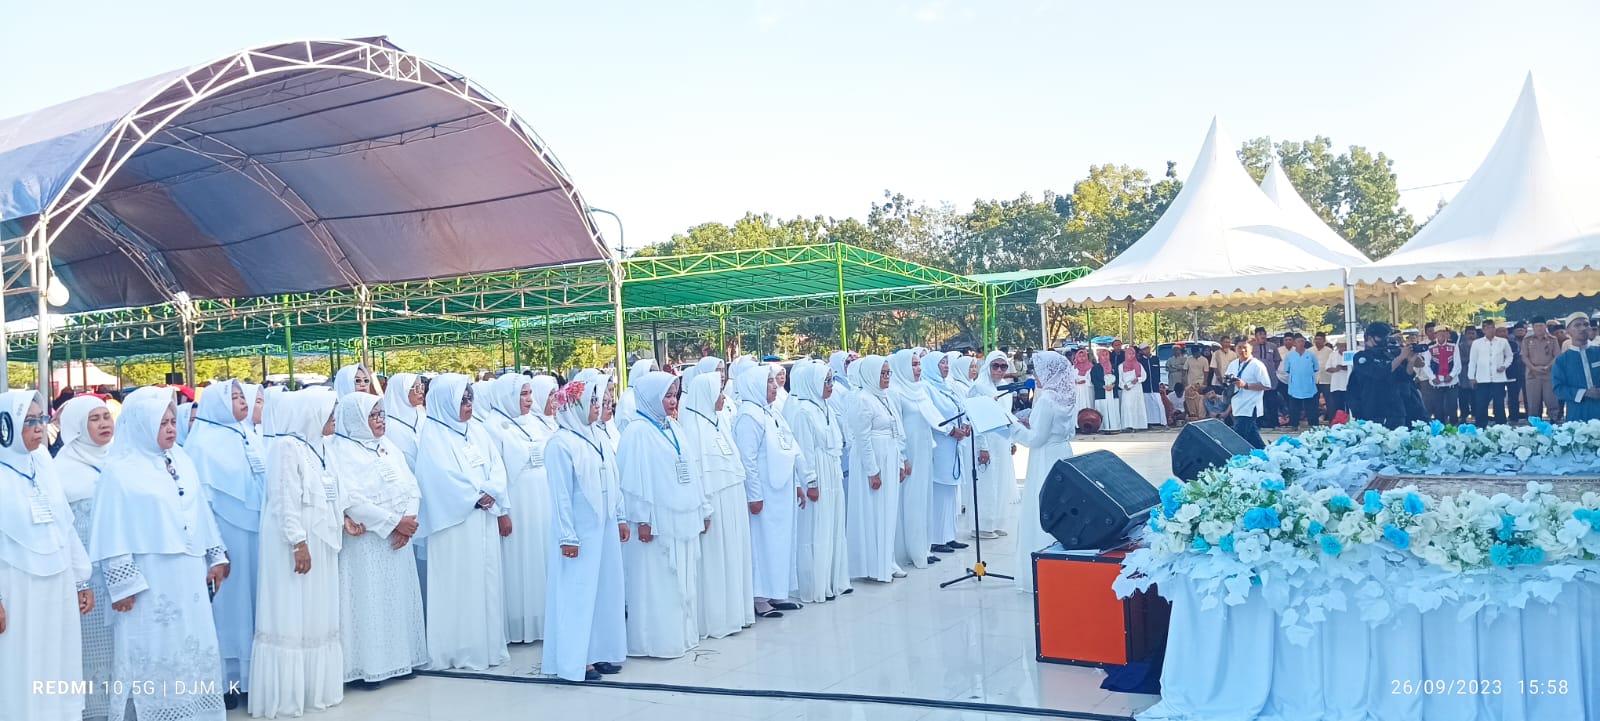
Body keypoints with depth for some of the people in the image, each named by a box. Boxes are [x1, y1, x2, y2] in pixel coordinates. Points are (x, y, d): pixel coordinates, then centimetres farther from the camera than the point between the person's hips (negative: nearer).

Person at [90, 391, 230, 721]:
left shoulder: (182, 462, 11)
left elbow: (201, 513, 15)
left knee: (195, 646, 10)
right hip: (149, 581, -6)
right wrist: (121, 583, -13)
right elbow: (113, 531, -10)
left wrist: (216, 556, 13)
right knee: (154, 651, 1)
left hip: (188, 575, 6)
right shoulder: (119, 470, -8)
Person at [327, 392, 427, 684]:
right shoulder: (341, 451, -8)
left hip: (397, 540, 7)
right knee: (370, 602, -3)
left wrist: (409, 521, -9)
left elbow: (411, 487, 9)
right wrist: (394, 521, -17)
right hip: (366, 543, -7)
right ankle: (369, 665, 4)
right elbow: (352, 501, -17)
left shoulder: (388, 447, 14)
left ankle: (399, 658, 18)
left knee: (399, 598, 10)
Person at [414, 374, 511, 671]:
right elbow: (441, 476, -14)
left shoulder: (478, 432, 15)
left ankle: (488, 644, 14)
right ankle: (459, 650, 1)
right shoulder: (432, 434, -4)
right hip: (454, 522, -6)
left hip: (485, 520, 6)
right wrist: (476, 497, -11)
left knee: (487, 581, 8)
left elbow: (497, 468, 9)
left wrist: (501, 508, -3)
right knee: (457, 585, -4)